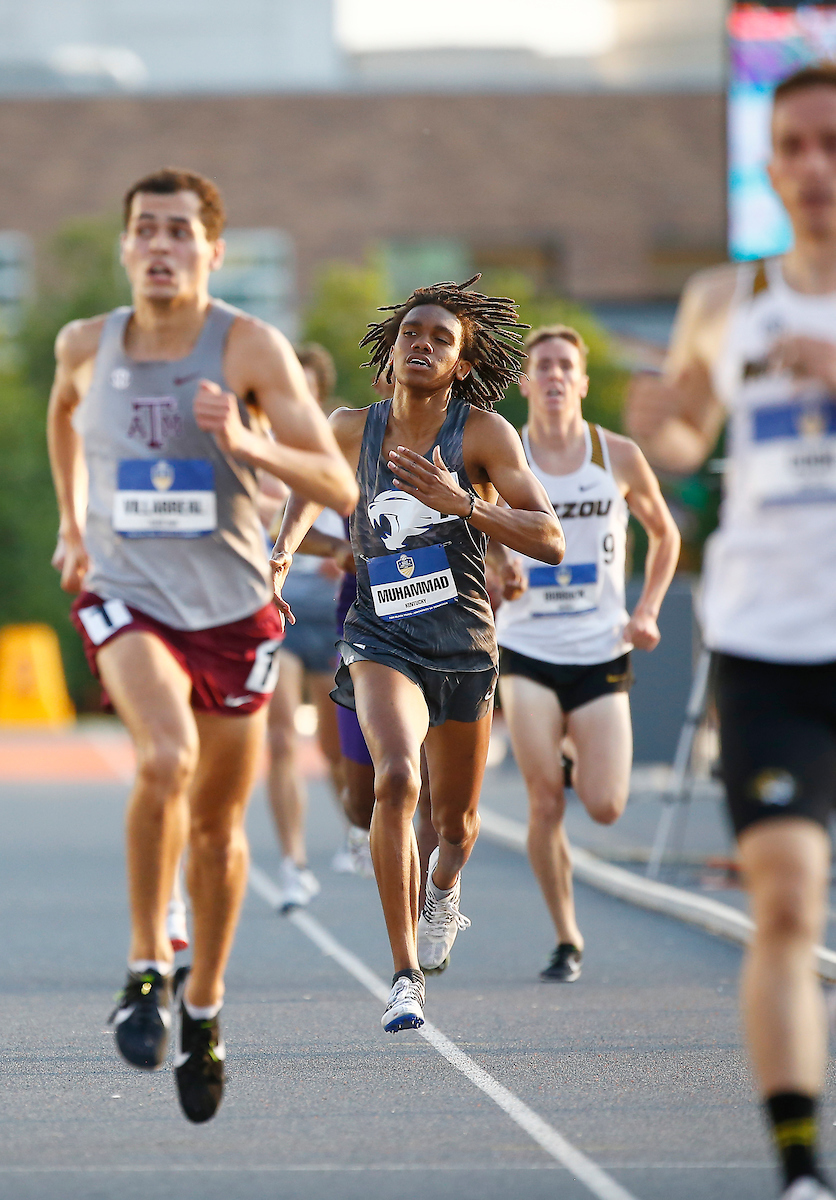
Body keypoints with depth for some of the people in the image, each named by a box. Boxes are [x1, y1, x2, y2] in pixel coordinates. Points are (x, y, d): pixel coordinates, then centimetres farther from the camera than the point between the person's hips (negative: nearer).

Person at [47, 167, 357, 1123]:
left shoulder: (250, 348, -11)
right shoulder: (86, 345, -2)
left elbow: (339, 487, -15)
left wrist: (244, 443, -30)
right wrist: (71, 521, 25)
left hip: (233, 606, 1)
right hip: (124, 595, 0)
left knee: (218, 824, 11)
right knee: (166, 757, -30)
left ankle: (203, 1005, 34)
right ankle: (146, 967, -13)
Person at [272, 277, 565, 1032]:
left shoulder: (485, 433, -9)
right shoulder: (353, 429, 0)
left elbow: (550, 541, -16)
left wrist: (458, 501, -27)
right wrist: (281, 557, 9)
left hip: (463, 644, 0)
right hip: (380, 638, 0)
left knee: (455, 822, 14)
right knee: (395, 778, -28)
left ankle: (444, 888, 54)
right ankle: (406, 975, -21)